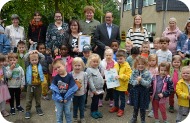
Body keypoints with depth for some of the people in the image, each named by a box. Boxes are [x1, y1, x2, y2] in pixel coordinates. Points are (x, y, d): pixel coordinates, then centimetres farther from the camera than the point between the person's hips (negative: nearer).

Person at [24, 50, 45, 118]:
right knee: (29, 99, 5)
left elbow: (43, 57, -6)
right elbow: (25, 58, -11)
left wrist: (37, 52, -3)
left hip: (38, 85, 1)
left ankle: (38, 108, 32)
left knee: (38, 98, 16)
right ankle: (27, 111, 16)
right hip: (30, 85, -1)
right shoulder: (28, 65, 0)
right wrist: (29, 53, -8)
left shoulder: (40, 65, 2)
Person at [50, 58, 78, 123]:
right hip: (58, 100, 1)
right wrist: (58, 98, -17)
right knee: (59, 114, 15)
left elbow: (72, 88, -12)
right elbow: (53, 88, -10)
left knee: (68, 113, 17)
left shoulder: (69, 76, -11)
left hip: (67, 99, 0)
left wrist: (67, 98, -15)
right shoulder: (56, 77, -8)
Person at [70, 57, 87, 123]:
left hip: (82, 94, 0)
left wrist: (85, 90, -2)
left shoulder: (84, 74, -12)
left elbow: (85, 83, -4)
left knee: (82, 107, 14)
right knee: (75, 107, 17)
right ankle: (75, 118, 36)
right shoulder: (71, 74, -13)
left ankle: (82, 117, 35)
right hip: (74, 94, 0)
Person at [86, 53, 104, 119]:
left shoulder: (97, 69, 10)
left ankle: (96, 110, 33)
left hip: (99, 89, 7)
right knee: (94, 101, 5)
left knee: (97, 100, 18)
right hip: (94, 90, -7)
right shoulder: (89, 70, -16)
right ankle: (92, 112, 24)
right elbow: (90, 81, -19)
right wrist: (94, 90, -20)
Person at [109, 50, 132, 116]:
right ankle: (116, 107, 40)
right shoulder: (116, 65, 2)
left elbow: (128, 76, -20)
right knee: (115, 97, 21)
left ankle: (121, 109, 25)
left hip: (122, 86, -6)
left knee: (122, 98, 9)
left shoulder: (127, 66, -15)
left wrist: (120, 76, -28)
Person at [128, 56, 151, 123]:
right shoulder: (134, 72, -4)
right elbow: (130, 81, -3)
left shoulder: (147, 73, -12)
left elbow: (148, 84, -15)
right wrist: (136, 82, -21)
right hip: (135, 91, 3)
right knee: (135, 106, 20)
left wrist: (141, 80, -29)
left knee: (142, 107, 11)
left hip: (144, 92, -3)